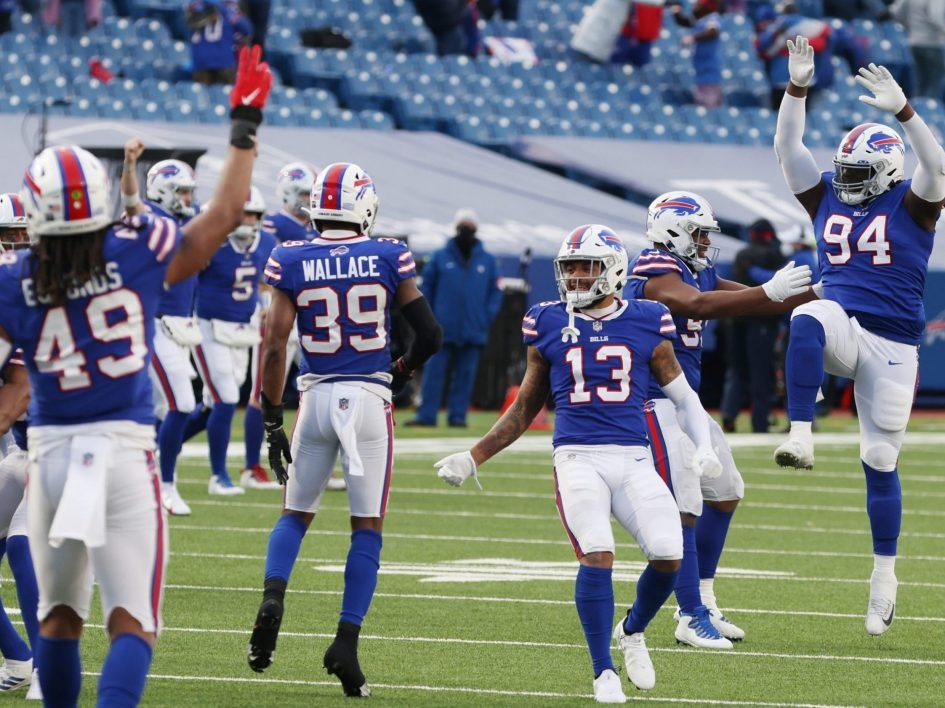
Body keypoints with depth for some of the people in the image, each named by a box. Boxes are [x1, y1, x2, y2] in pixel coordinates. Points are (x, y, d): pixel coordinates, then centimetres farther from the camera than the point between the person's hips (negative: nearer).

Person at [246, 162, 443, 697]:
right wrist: (403, 371, 20)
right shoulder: (388, 258, -2)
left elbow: (275, 346, -4)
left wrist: (271, 420, 2)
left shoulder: (292, 262, -1)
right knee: (368, 528, 6)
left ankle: (273, 595, -9)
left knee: (297, 513, 19)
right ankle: (347, 644, -3)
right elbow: (430, 334, 0)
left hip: (317, 396, 1)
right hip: (371, 397, -1)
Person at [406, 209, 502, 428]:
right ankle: (426, 415, -3)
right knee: (434, 372, -4)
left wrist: (487, 317, -1)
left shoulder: (488, 261, 8)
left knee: (465, 375, 3)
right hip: (443, 329, -1)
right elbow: (426, 287, 7)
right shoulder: (440, 258, 4)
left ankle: (458, 416, 8)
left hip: (473, 331, 1)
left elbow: (496, 292, 12)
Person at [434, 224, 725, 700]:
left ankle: (632, 633, 17)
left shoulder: (646, 325, 7)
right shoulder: (549, 326, 9)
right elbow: (524, 410, 20)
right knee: (597, 555, -22)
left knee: (668, 555, -16)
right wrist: (473, 458, 16)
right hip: (577, 458, -1)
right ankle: (604, 672, -9)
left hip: (633, 459, 1)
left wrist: (704, 446, -2)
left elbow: (683, 397, 15)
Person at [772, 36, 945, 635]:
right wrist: (798, 88, -10)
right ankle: (801, 437, -42)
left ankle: (885, 576, 17)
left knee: (881, 462, 3)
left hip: (892, 343, -2)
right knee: (807, 320, -37)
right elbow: (789, 150, 2)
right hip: (842, 325, 2)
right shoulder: (828, 198, 10)